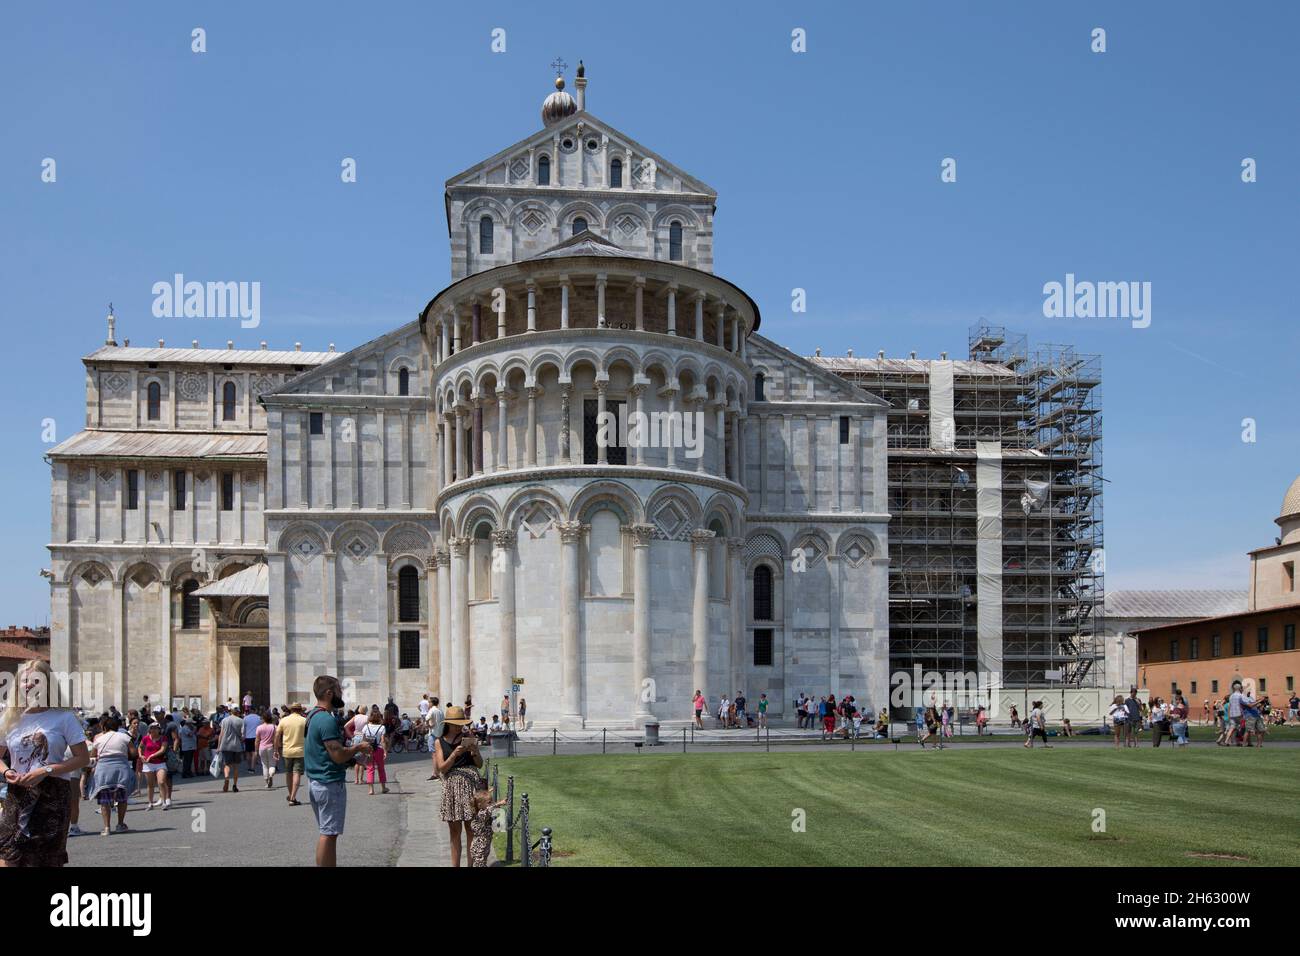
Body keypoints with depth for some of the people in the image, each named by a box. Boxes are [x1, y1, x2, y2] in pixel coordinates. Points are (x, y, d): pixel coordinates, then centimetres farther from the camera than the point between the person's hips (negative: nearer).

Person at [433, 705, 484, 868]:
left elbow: (480, 764, 7)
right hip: (451, 785, 1)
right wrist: (455, 754, -18)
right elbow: (442, 768, -3)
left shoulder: (468, 737, 6)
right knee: (455, 830, 5)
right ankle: (455, 864, 13)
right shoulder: (440, 742, 7)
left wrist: (475, 751, -12)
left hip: (471, 782, 0)